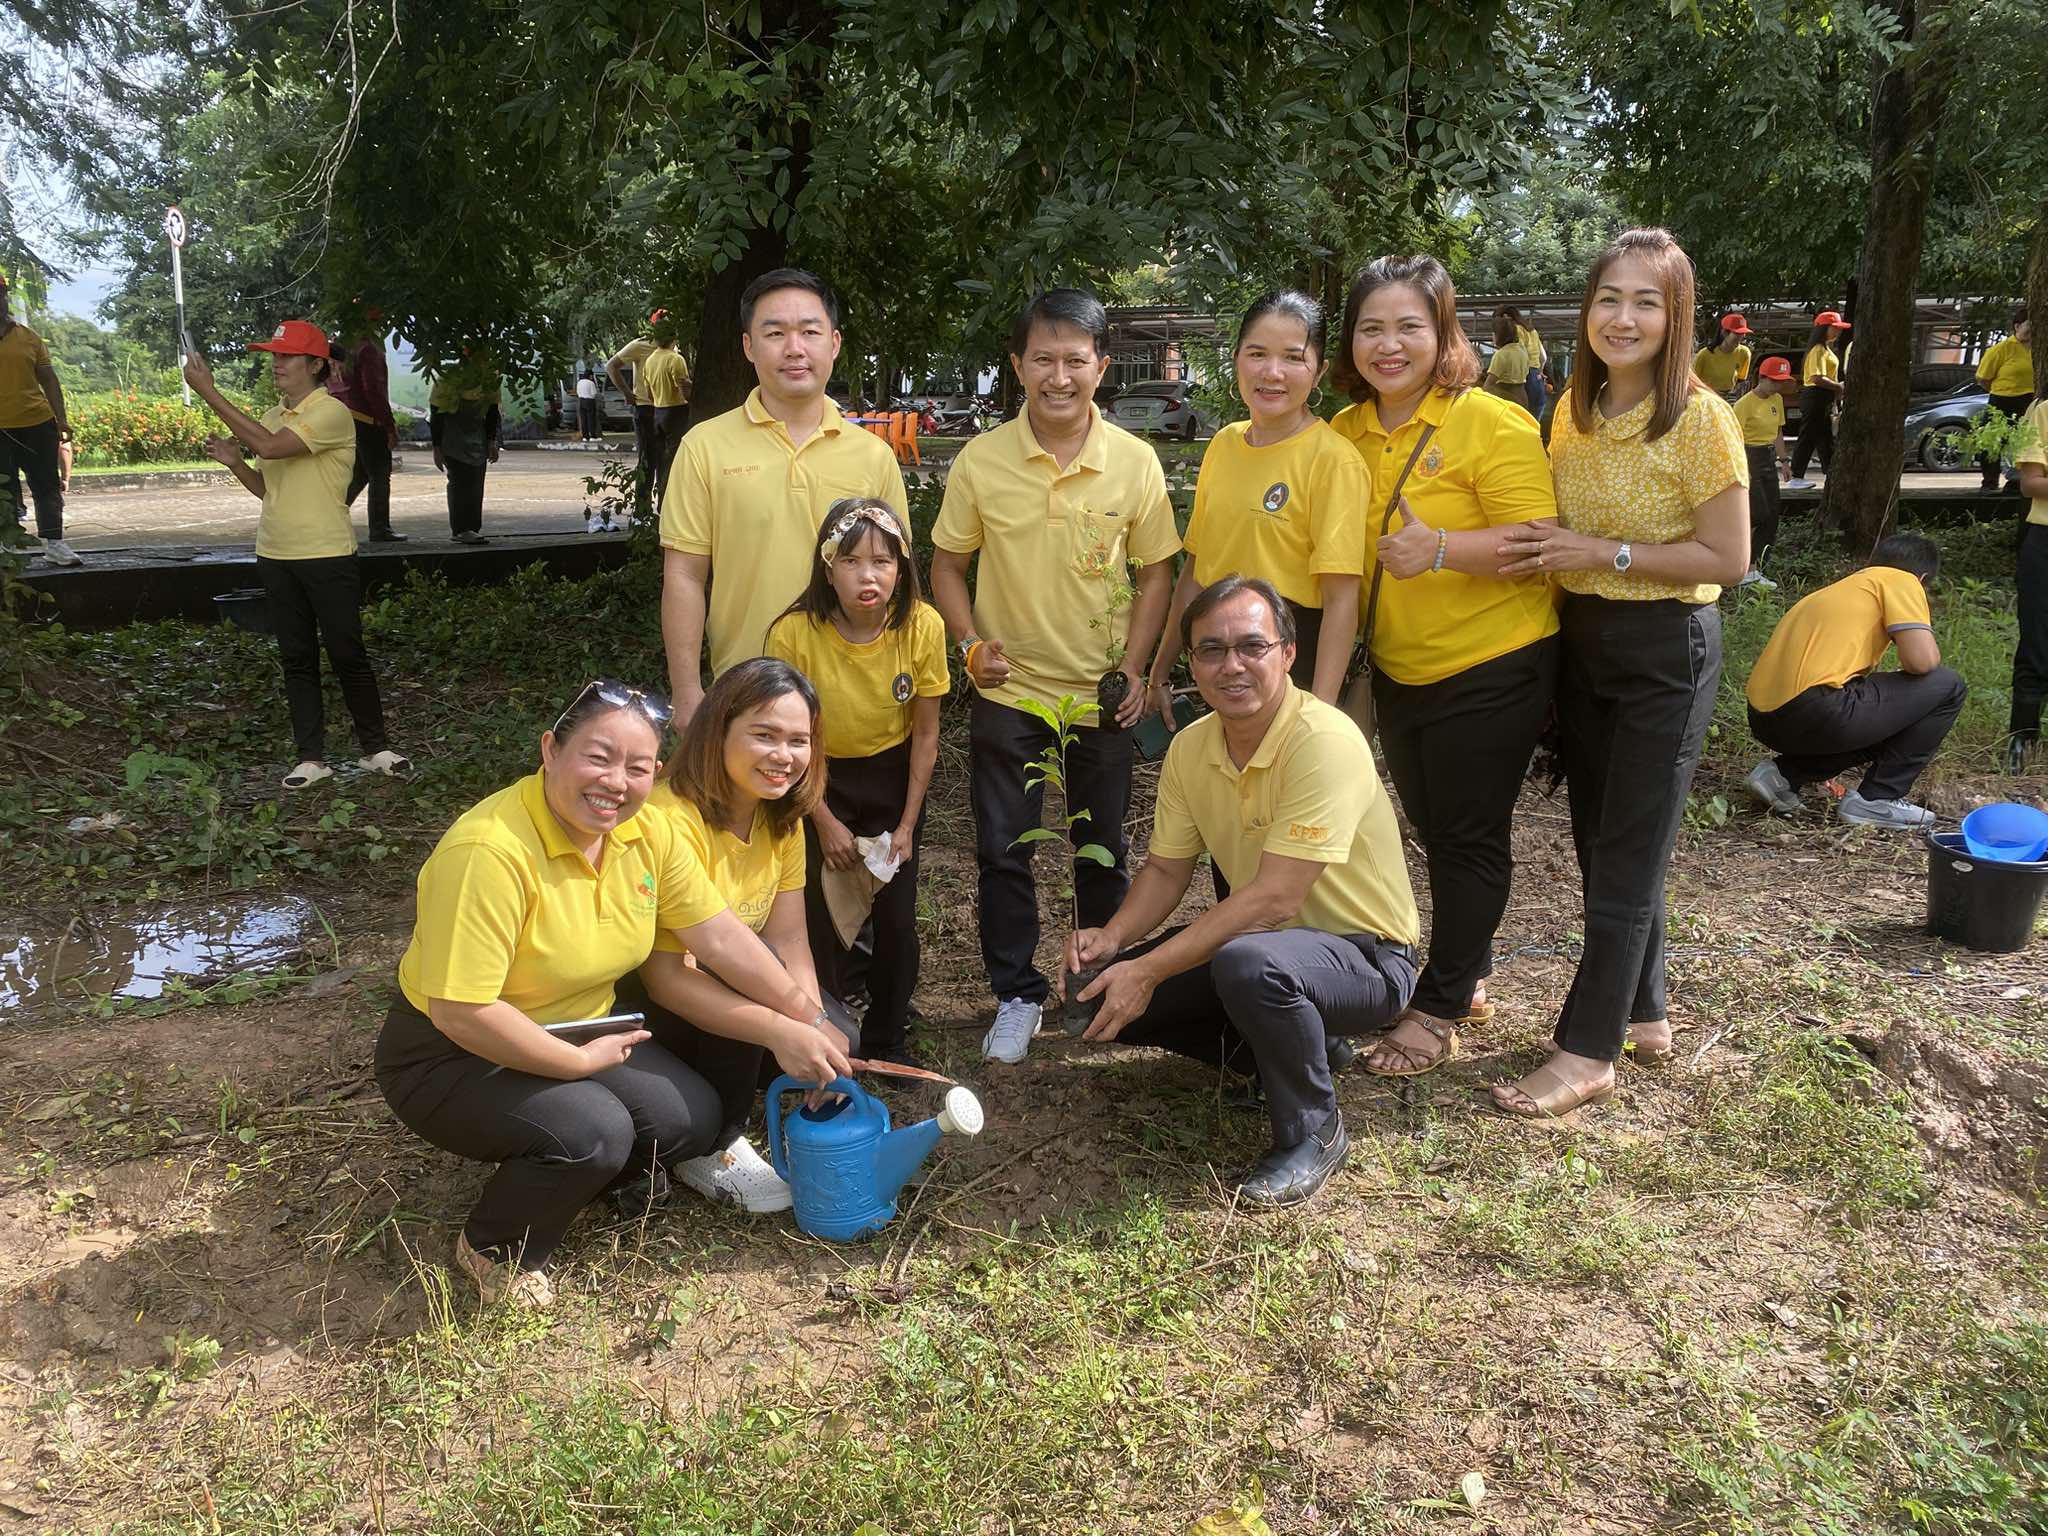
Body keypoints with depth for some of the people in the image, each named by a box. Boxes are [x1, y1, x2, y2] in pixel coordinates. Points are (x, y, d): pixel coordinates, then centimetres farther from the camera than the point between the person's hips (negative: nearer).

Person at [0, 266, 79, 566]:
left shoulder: (28, 336, 8)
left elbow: (48, 379, 10)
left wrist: (62, 418, 5)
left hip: (37, 423, 2)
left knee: (47, 485, 2)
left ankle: (53, 543, 5)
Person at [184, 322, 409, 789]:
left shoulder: (331, 413, -12)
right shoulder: (271, 418, 13)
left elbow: (270, 446, -25)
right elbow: (268, 488, 19)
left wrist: (210, 393, -22)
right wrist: (236, 463, 0)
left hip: (328, 556, -7)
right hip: (276, 557, 7)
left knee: (347, 655, 0)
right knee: (296, 658, 8)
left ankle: (375, 747, 15)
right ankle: (311, 757, 14)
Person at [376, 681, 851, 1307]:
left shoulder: (648, 834, -10)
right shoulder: (489, 851, -32)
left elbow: (721, 936, -4)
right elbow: (460, 1012, -32)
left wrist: (805, 1022, -6)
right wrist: (581, 1061, -22)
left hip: (578, 1034, 7)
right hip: (450, 1054, -7)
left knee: (695, 1120, -5)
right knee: (593, 1132, -28)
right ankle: (494, 1250, 2)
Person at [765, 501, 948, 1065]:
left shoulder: (922, 626, -19)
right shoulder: (794, 634, -25)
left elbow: (926, 733, -7)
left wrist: (906, 825, -7)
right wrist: (825, 822, -11)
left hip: (892, 775, 2)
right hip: (817, 782, -1)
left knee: (897, 917, 0)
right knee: (819, 915, -6)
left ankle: (888, 1040, 22)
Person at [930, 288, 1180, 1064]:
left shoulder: (1135, 462, -6)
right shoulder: (980, 461, -7)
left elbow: (1154, 571, 2)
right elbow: (947, 565, 3)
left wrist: (1134, 667, -6)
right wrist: (972, 644, -12)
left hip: (1102, 694, 1)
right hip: (1008, 691, 0)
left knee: (1103, 850, 15)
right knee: (1002, 851, 6)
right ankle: (1017, 994, 23)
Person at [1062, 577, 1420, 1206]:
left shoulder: (1325, 741, -27)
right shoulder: (1190, 747, -3)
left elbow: (1275, 900, -31)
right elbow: (1166, 870, 6)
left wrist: (1149, 970, -31)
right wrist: (1110, 938, -13)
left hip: (1366, 954, -7)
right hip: (1262, 937, 8)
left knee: (1246, 962, -38)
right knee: (1107, 991, -5)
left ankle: (1314, 1131, -10)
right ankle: (1284, 1052, 12)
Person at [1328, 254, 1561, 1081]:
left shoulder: (1492, 423, -15)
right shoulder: (1346, 433, 3)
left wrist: (1441, 548, -35)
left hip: (1491, 668, -6)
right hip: (1398, 671, 7)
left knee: (1469, 840, 4)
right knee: (1436, 834, 18)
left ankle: (1439, 1008, 16)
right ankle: (1468, 979, 35)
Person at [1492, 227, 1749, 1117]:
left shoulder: (1700, 419, -14)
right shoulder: (1575, 410, 5)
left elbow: (1727, 558, -16)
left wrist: (1604, 554, -20)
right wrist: (1541, 550, -1)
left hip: (1666, 652, -7)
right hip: (1580, 640, 7)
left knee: (1627, 853, -2)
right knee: (1600, 841, 14)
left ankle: (1588, 1051, 6)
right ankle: (1642, 1012, 30)